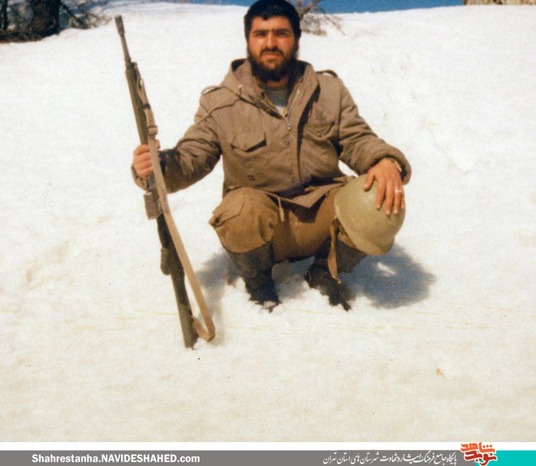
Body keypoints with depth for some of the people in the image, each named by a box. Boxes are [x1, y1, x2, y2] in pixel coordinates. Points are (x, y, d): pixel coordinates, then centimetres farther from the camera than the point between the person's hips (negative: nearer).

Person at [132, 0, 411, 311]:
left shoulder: (329, 90, 5)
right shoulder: (221, 103, -2)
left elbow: (357, 139, 4)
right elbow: (191, 157, -3)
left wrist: (386, 161, -20)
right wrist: (160, 165, -27)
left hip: (321, 217, 3)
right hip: (261, 221, -2)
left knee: (383, 201, -24)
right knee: (241, 209, -36)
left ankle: (325, 272, 5)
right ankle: (258, 280, 0)